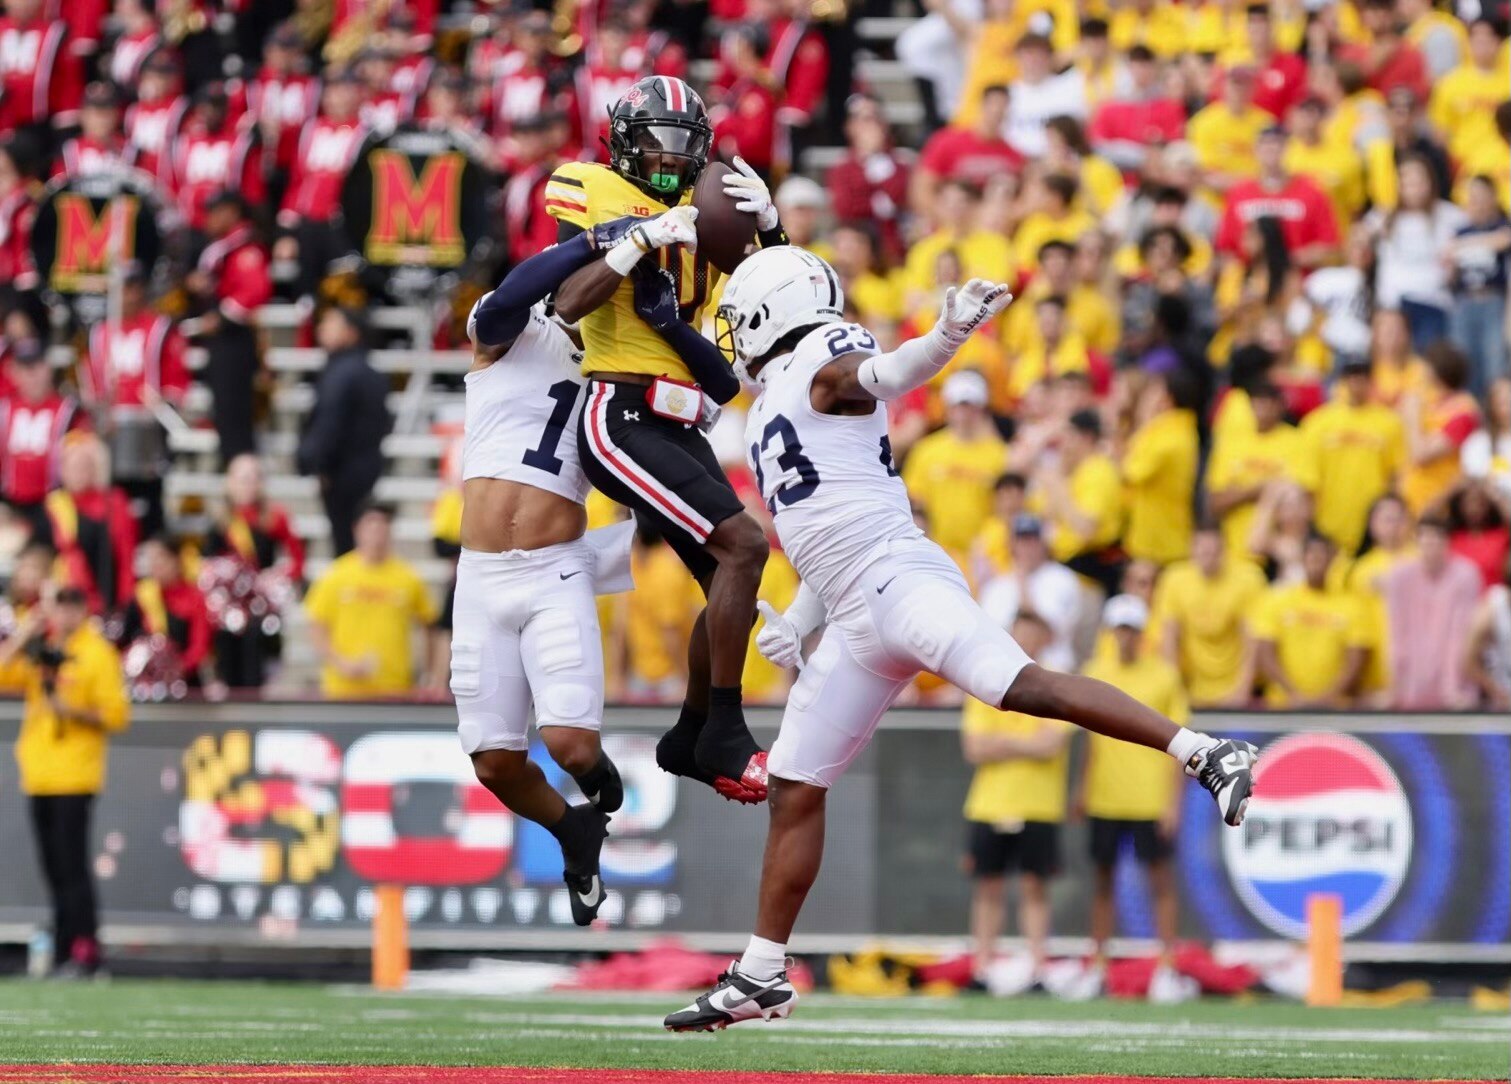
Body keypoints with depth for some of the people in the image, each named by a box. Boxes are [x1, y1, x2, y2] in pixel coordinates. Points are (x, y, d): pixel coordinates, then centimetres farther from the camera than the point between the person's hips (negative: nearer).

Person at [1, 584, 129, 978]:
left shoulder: (98, 653, -2)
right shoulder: (41, 648, 16)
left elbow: (116, 715, -8)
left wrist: (73, 711, -20)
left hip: (74, 777, -7)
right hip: (38, 774, 7)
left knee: (71, 864, -13)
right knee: (53, 867, 6)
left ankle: (85, 953, -15)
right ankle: (63, 950, 9)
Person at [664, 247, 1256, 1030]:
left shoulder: (824, 371, -3)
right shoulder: (774, 403, 24)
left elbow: (892, 372, -25)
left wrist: (949, 333, -47)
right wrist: (796, 621, 25)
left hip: (900, 583, -9)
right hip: (857, 621, 9)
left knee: (1021, 685, -25)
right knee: (794, 789, 10)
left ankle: (1208, 757, -25)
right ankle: (760, 977, 16)